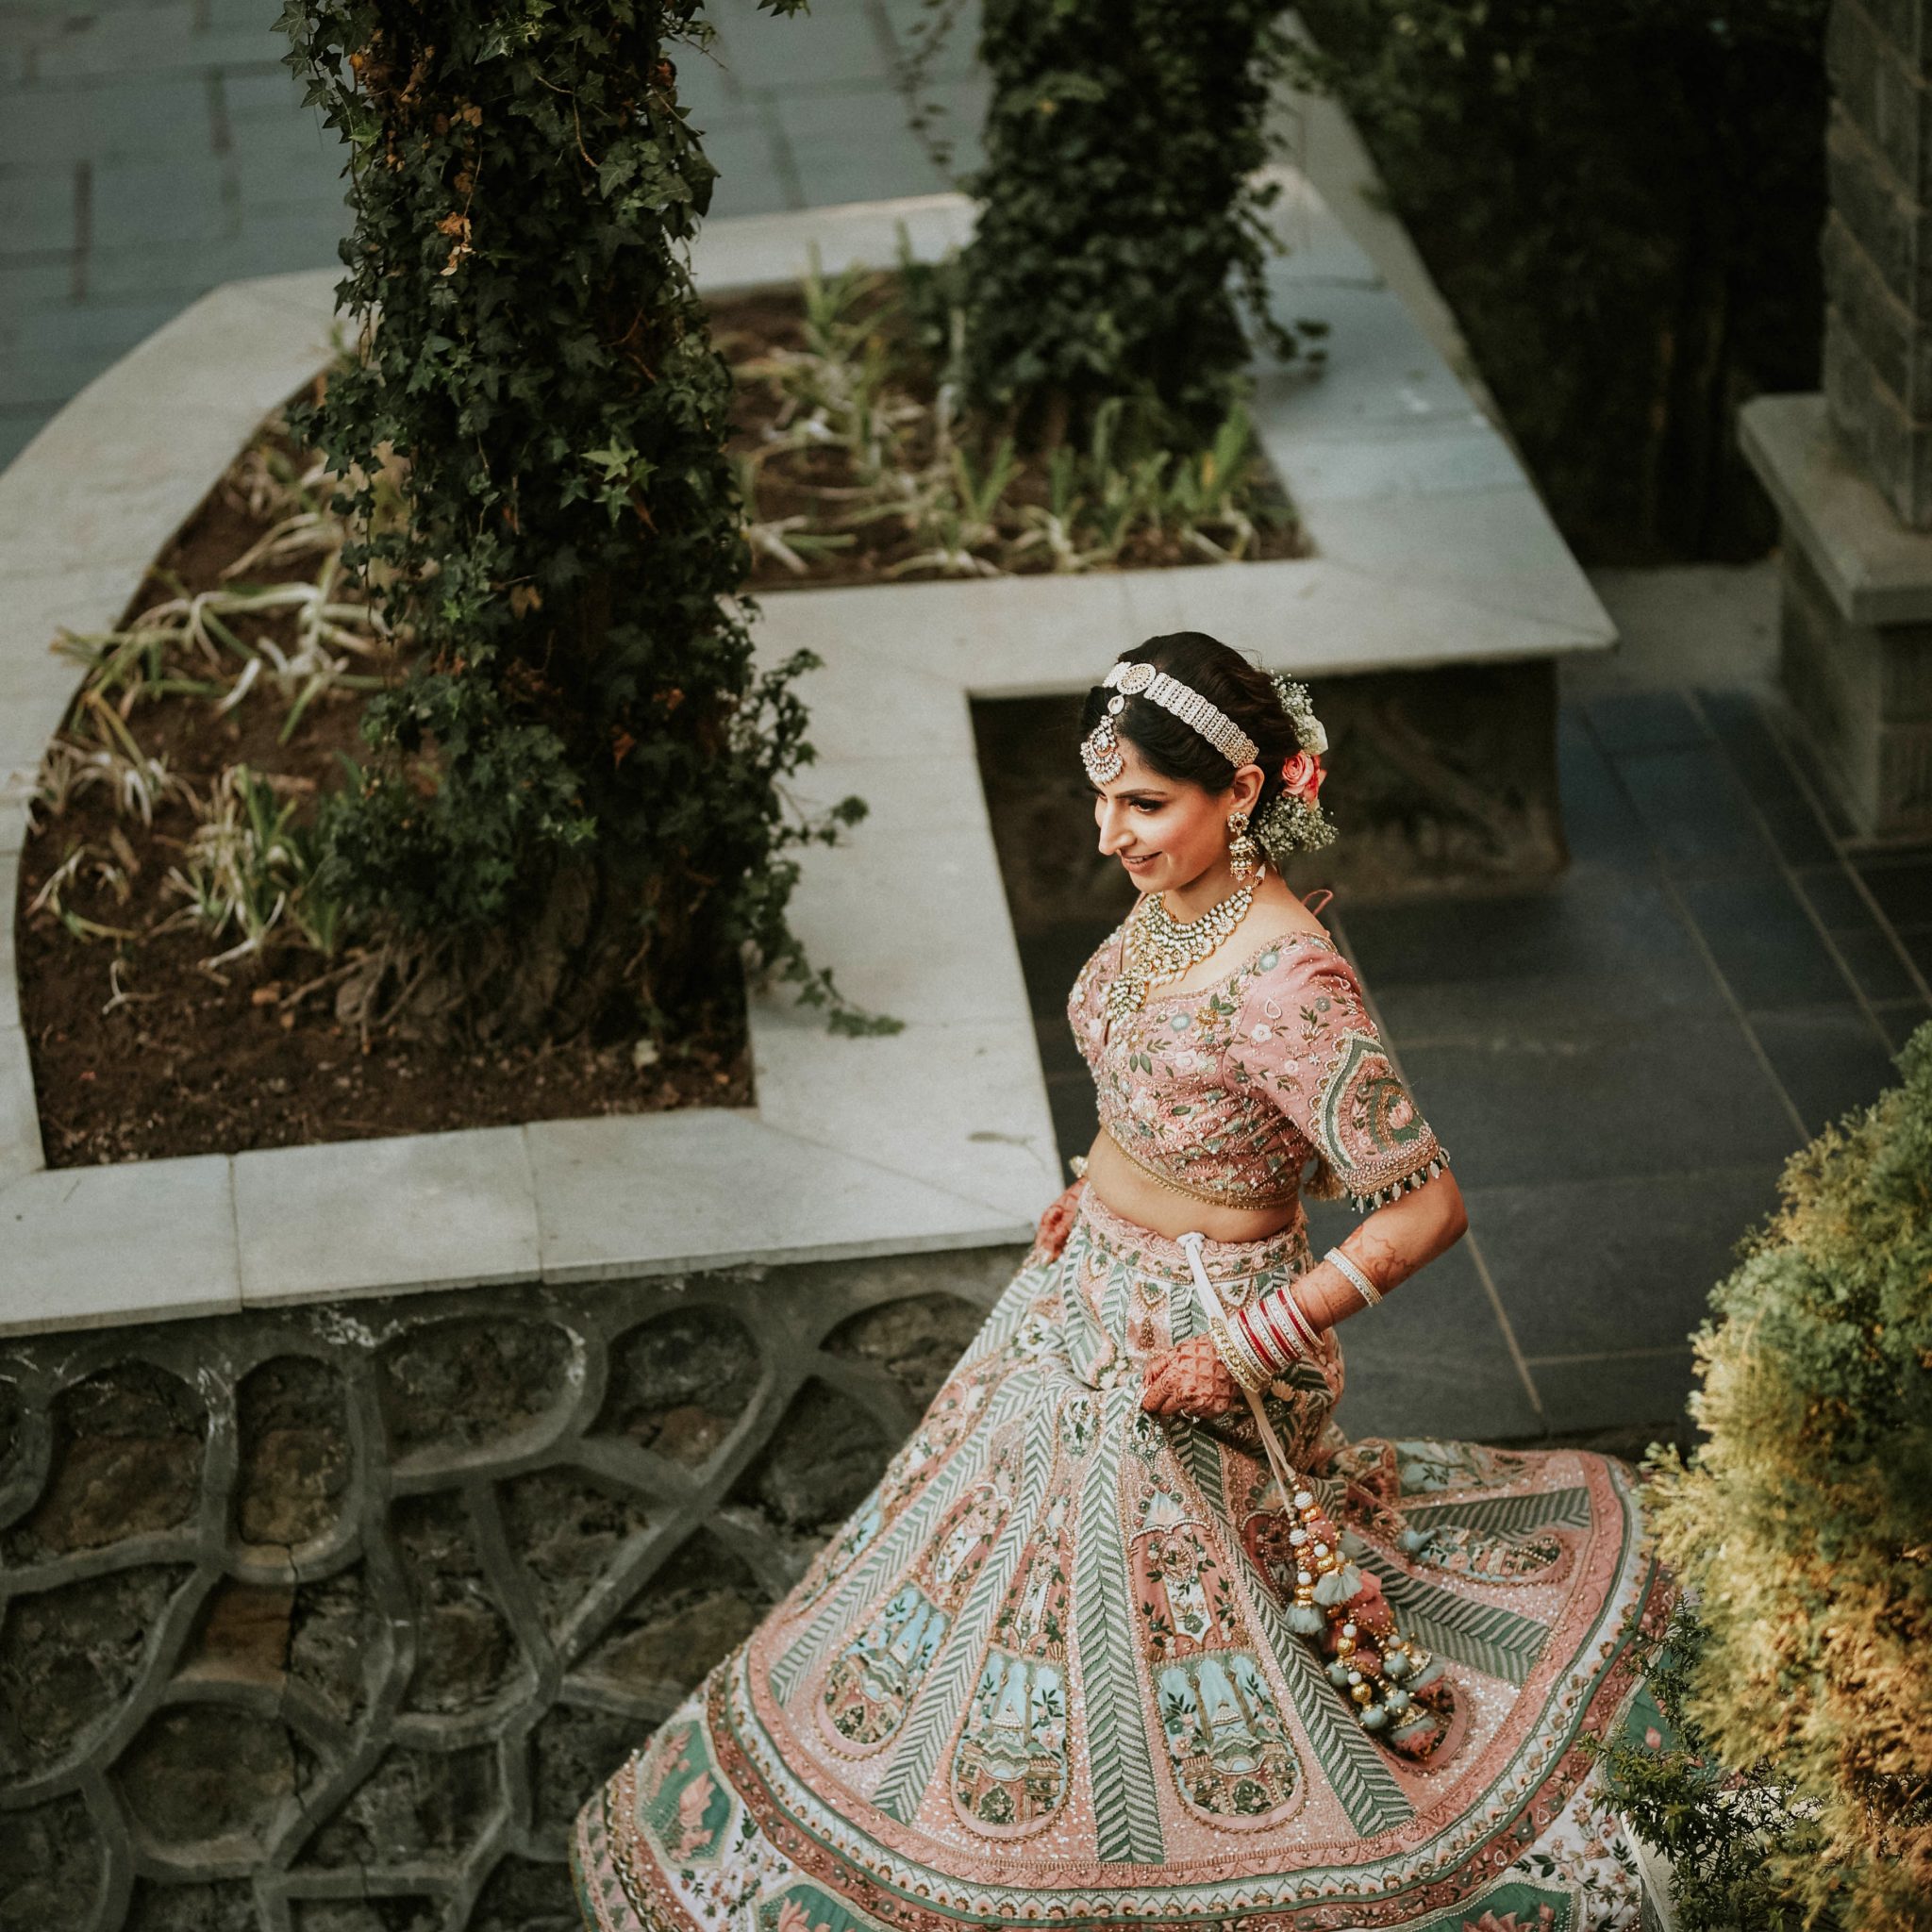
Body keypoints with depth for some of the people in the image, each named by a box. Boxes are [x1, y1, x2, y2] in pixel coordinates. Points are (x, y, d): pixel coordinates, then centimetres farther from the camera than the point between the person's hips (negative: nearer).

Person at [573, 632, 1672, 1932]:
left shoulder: (1286, 979, -33)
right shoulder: (1175, 894, -6)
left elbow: (1428, 1207, -29)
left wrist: (1248, 1350, -26)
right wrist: (1101, 1190, 9)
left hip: (1185, 1344, -9)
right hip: (1091, 1288, 9)